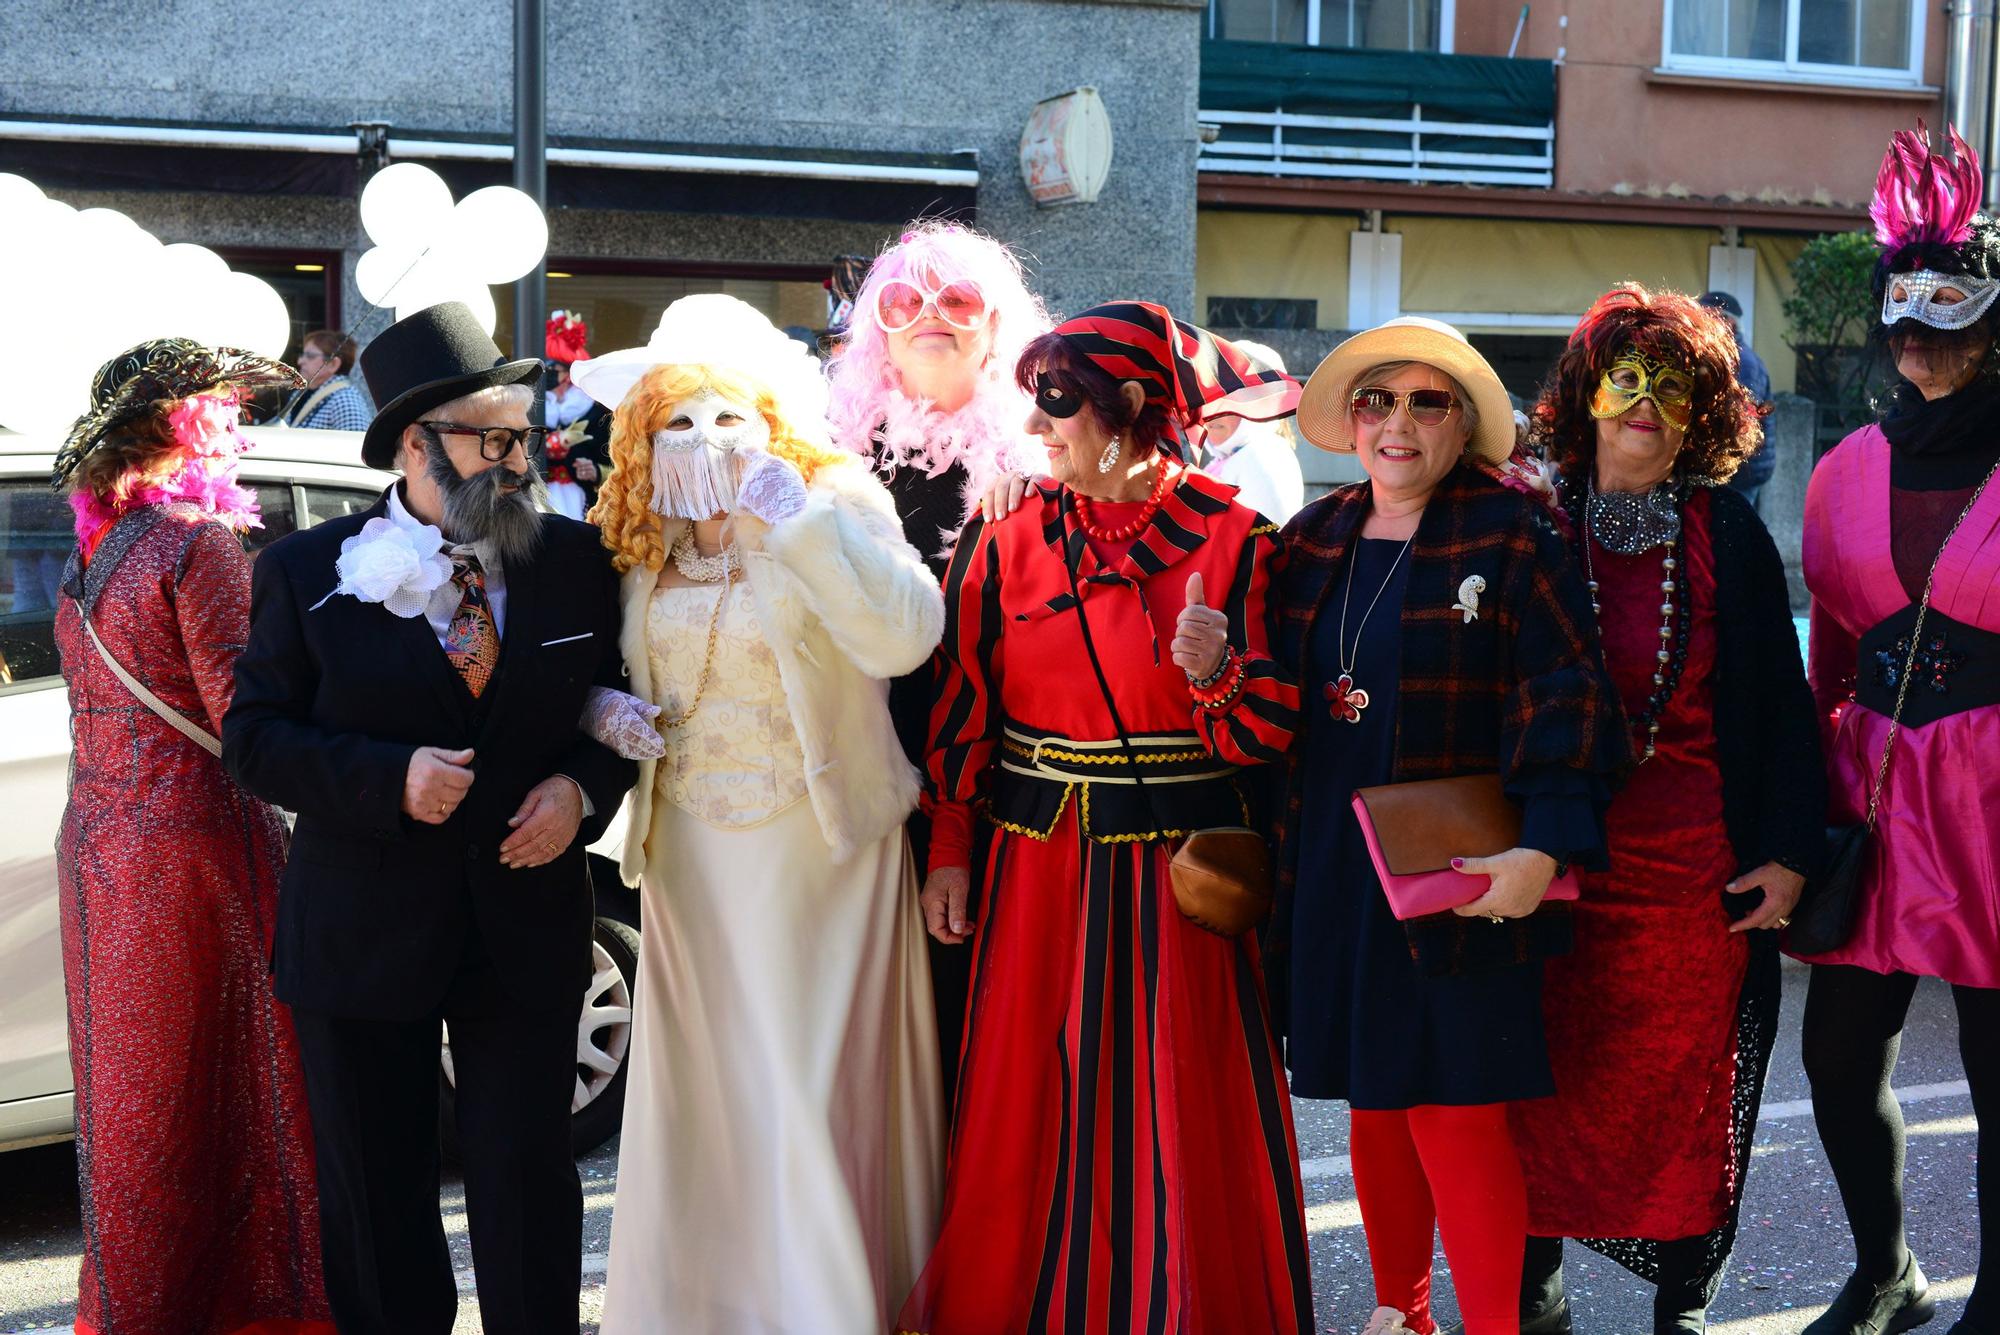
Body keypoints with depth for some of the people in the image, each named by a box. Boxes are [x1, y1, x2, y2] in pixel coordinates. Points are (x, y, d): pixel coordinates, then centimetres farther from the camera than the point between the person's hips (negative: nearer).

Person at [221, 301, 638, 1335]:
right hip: (364, 935, -1)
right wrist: (389, 779, -21)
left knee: (529, 1183, 8)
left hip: (525, 928, 1)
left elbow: (620, 706, 10)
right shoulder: (308, 573, -4)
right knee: (376, 1203, 12)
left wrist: (582, 789, -11)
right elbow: (253, 739, -6)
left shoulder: (574, 562, 1)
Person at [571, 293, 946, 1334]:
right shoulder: (643, 543, 6)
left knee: (815, 1089, -1)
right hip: (689, 851, 5)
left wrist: (795, 516, -25)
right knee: (698, 1091, 11)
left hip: (814, 850, -5)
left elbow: (904, 637, -25)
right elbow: (621, 684, 20)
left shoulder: (836, 503, -8)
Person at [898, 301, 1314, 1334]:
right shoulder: (1007, 541, 3)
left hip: (1178, 873, -2)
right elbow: (962, 707, 6)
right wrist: (948, 854, 4)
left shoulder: (1230, 539, -3)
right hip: (1036, 870, 2)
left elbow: (1269, 731, -3)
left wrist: (1218, 677, -23)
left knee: (1180, 1122, 4)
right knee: (1029, 1117, 6)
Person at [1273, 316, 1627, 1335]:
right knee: (1371, 1100, 13)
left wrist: (1544, 846, -19)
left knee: (1454, 1107, -7)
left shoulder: (1511, 535, -6)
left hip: (1462, 874, -5)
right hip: (1335, 870, 5)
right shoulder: (1312, 541, 10)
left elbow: (1566, 698, -12)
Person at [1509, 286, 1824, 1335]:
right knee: (1550, 1086, 5)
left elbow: (1780, 700, 3)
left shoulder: (1729, 533, 2)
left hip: (1699, 873, 0)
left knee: (1689, 1093, 5)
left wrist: (1788, 853, -3)